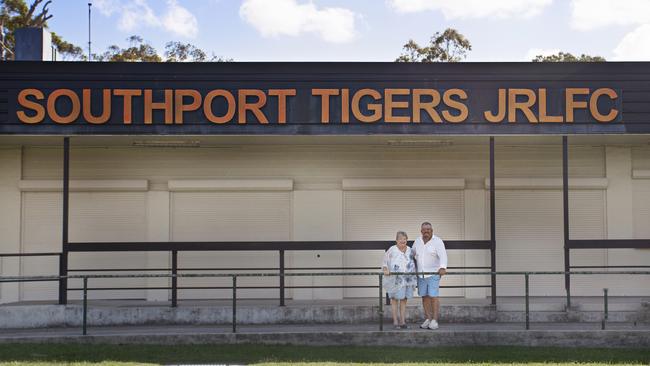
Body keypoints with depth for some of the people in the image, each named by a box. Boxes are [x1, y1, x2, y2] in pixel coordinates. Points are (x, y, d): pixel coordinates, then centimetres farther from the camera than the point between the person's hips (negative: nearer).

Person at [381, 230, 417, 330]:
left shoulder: (409, 250, 11)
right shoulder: (391, 250, -5)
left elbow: (412, 263, 21)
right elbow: (384, 263, -5)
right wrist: (385, 270, -23)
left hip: (407, 279, 4)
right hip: (395, 279, -4)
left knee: (404, 300, 6)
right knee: (395, 299, -1)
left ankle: (403, 321, 10)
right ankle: (395, 321, 5)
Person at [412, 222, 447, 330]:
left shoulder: (437, 242, -11)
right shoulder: (417, 242, 5)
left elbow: (443, 256, -25)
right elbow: (411, 254, 20)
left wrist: (443, 268, -41)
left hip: (434, 273, -5)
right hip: (421, 274, 5)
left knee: (433, 296, -8)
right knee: (424, 296, 5)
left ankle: (435, 320, -2)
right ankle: (428, 319, 12)